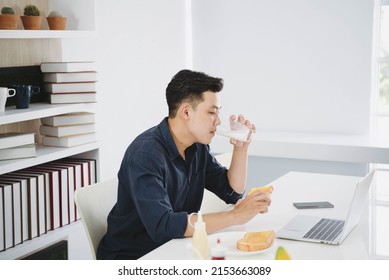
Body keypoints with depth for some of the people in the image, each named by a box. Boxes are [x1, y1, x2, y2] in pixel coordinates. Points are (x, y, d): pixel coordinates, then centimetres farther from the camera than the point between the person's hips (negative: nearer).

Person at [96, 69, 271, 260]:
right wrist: (235, 216, -32)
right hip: (130, 258, -8)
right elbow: (162, 225, -35)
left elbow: (233, 192, 11)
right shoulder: (145, 153, -24)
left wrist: (241, 147, -4)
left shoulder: (197, 146, 2)